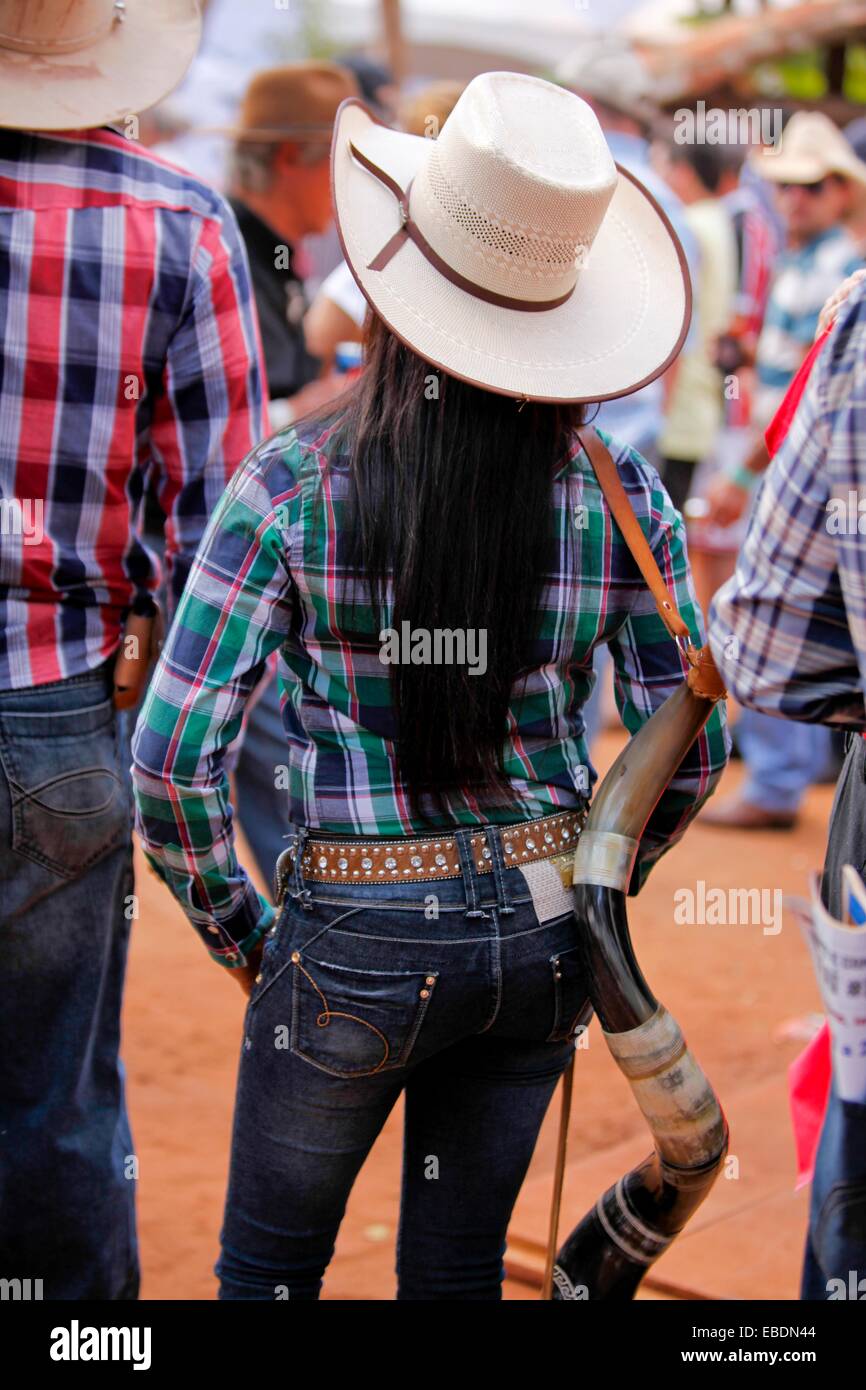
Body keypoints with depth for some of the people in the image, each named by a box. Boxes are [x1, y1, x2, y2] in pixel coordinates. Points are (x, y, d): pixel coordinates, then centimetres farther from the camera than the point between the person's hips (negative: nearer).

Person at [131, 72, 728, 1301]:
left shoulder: (290, 485, -15)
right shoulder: (620, 495, -6)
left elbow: (173, 752, -15)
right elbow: (691, 748, 1)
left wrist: (237, 929, 0)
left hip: (361, 940, -3)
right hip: (543, 937, 4)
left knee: (270, 1265, 20)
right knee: (459, 1267, 22)